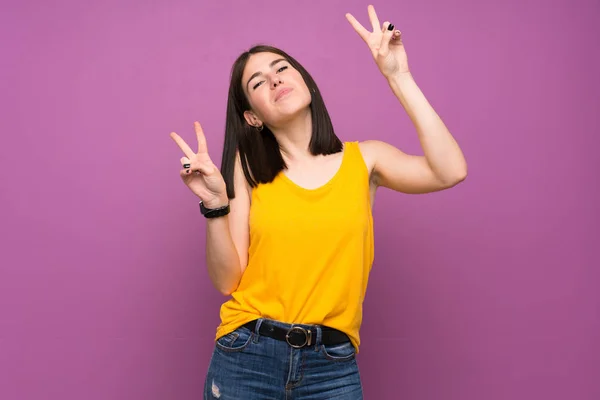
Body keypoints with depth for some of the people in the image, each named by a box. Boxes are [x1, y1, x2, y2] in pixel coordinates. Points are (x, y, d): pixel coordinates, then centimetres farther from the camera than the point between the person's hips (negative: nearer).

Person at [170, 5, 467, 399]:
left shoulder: (364, 159, 1)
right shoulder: (249, 168, 1)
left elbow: (450, 172, -16)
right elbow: (228, 279, -2)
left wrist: (398, 77, -13)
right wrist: (216, 204, -17)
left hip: (333, 366, 0)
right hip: (245, 357, 0)